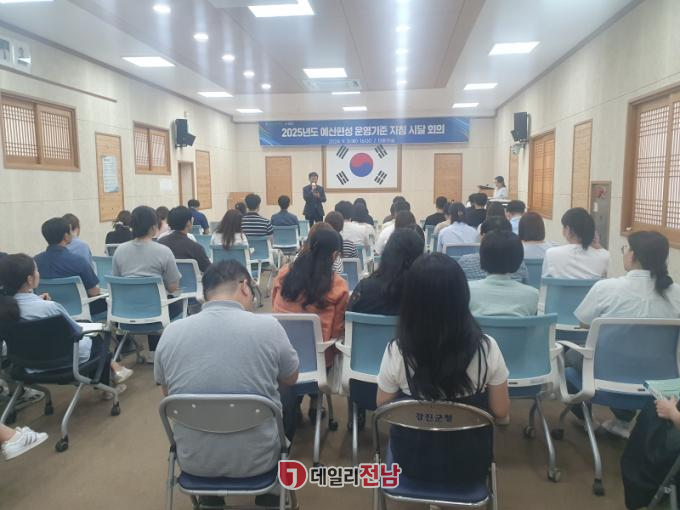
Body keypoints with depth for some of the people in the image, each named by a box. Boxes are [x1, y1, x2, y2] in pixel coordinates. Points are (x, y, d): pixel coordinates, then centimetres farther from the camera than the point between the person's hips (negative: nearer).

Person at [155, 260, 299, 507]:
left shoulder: (171, 331, -9)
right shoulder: (268, 325, -16)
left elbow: (167, 393, 9)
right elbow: (290, 380, 3)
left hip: (193, 461, 3)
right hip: (256, 459, -2)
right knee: (289, 403, 28)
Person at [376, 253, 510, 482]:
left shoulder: (396, 352, -25)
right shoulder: (486, 349, -24)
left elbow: (383, 405, -6)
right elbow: (500, 412, -10)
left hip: (412, 459, 0)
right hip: (469, 462, 0)